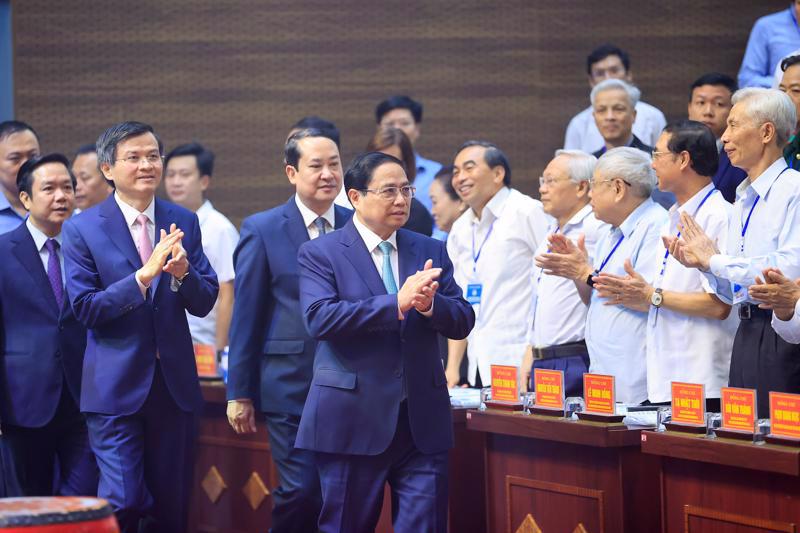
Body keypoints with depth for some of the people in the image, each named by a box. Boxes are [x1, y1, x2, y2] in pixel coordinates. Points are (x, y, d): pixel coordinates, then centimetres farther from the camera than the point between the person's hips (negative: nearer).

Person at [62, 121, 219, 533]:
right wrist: (144, 274, -22)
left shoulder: (184, 223, 7)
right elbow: (85, 309, -11)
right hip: (116, 387, -4)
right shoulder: (81, 230, -3)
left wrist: (182, 272, -17)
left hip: (173, 384, 4)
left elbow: (204, 303, 4)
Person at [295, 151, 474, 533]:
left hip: (422, 419, 3)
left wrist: (428, 304, -18)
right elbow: (319, 318, -17)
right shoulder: (320, 254, -1)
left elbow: (462, 322, 5)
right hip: (354, 420, -3)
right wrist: (397, 303, -24)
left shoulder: (431, 251, 12)